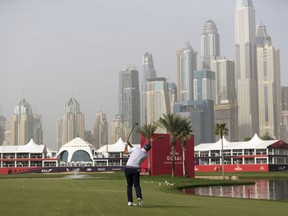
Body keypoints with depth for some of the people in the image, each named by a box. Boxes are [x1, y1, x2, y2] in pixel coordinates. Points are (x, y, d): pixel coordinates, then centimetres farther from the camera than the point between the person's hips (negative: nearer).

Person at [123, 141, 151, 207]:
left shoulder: (136, 148, -2)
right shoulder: (145, 155, 6)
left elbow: (125, 152, 10)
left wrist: (126, 145, 28)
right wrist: (129, 144, 22)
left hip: (128, 168, 0)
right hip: (136, 169, 0)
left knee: (129, 185, 11)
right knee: (137, 185, 6)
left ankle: (130, 201, 10)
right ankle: (139, 197, -21)